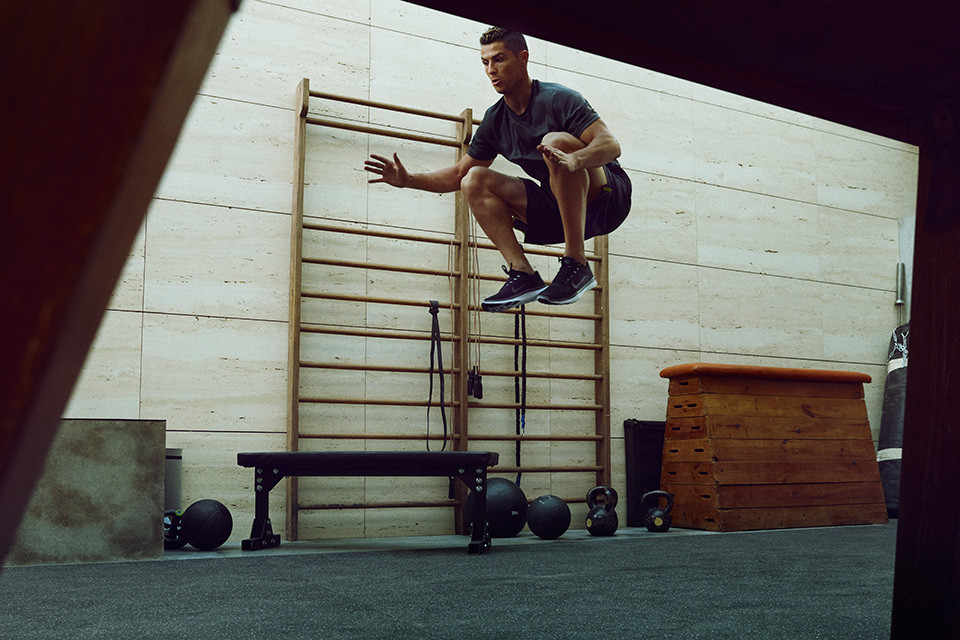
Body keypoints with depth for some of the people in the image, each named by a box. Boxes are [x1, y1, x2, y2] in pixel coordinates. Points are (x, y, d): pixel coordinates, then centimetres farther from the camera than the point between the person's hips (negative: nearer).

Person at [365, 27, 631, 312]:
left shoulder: (558, 98, -14)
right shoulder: (495, 120, 6)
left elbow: (611, 144, -24)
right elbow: (459, 173, 15)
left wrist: (574, 160, -45)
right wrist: (407, 179, 0)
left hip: (607, 195, -6)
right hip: (561, 208, 6)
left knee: (555, 141, -33)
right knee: (475, 181, -6)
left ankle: (576, 265, -32)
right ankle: (523, 275, -18)